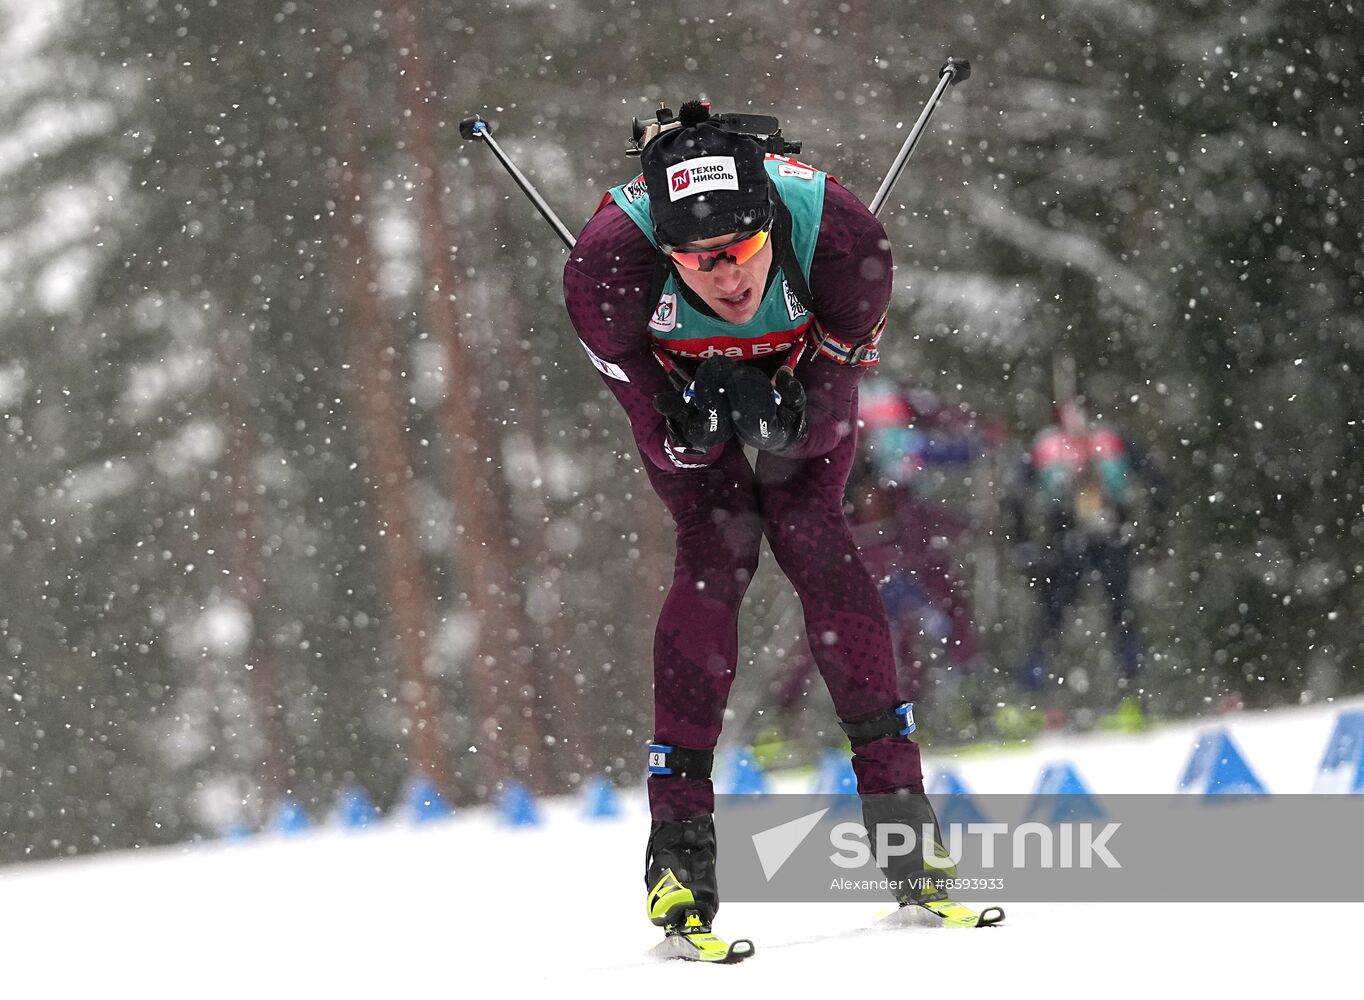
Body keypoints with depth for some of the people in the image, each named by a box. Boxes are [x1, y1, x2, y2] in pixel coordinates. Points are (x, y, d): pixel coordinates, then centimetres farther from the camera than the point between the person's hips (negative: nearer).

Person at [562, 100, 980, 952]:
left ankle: (895, 792, -13)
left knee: (813, 537, -18)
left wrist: (782, 420, -38)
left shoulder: (839, 236, -38)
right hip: (685, 384, 0)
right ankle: (681, 842, -15)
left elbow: (835, 403, -22)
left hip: (801, 387, 1)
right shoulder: (610, 262, -38)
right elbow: (657, 437, -24)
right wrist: (688, 429, -41)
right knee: (716, 554, -16)